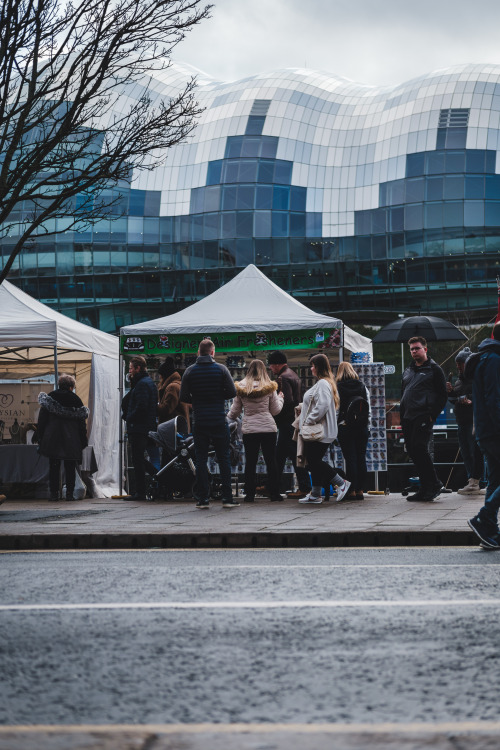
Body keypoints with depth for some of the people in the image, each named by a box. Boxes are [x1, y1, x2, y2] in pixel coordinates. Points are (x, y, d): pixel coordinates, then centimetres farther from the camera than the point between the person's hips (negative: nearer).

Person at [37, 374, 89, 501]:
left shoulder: (49, 397, 3)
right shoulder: (75, 399, 2)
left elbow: (42, 419, 2)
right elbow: (81, 421, 3)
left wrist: (40, 438, 5)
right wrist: (83, 441, 9)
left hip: (52, 438, 0)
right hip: (71, 439, 0)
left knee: (54, 467, 4)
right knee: (70, 467, 5)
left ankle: (54, 493, 0)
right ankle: (69, 493, 1)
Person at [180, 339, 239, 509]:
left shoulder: (190, 371, 0)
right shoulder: (221, 369, -2)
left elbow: (183, 397, -1)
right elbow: (232, 392, -5)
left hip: (199, 423, 1)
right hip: (219, 421, -1)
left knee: (201, 460, 5)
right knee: (223, 458, 5)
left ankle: (203, 498, 2)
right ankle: (227, 498, 3)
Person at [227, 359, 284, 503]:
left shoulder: (241, 389, 0)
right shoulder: (269, 388, -3)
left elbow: (235, 411, 7)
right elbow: (275, 410, 4)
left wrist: (227, 419, 28)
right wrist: (280, 398, 22)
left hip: (248, 429, 1)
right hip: (268, 428, -1)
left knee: (250, 462, 6)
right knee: (271, 462, 5)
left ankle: (249, 494, 6)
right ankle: (274, 493, 6)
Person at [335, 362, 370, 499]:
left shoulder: (337, 388, -5)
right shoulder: (362, 386, 7)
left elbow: (336, 408, -7)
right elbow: (369, 406, 9)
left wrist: (336, 424, 2)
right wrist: (367, 424, 15)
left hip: (345, 426, -3)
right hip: (362, 427, 3)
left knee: (350, 458, -2)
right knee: (361, 457, 6)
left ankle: (352, 490, -3)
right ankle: (360, 490, 7)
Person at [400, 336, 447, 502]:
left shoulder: (434, 369, 0)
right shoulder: (408, 371, 21)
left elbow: (443, 395, -3)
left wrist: (432, 415, -11)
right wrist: (402, 416, 16)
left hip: (423, 417, -7)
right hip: (408, 419, 7)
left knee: (419, 448, -18)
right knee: (413, 452, 4)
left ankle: (434, 484, -9)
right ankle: (425, 488, 10)